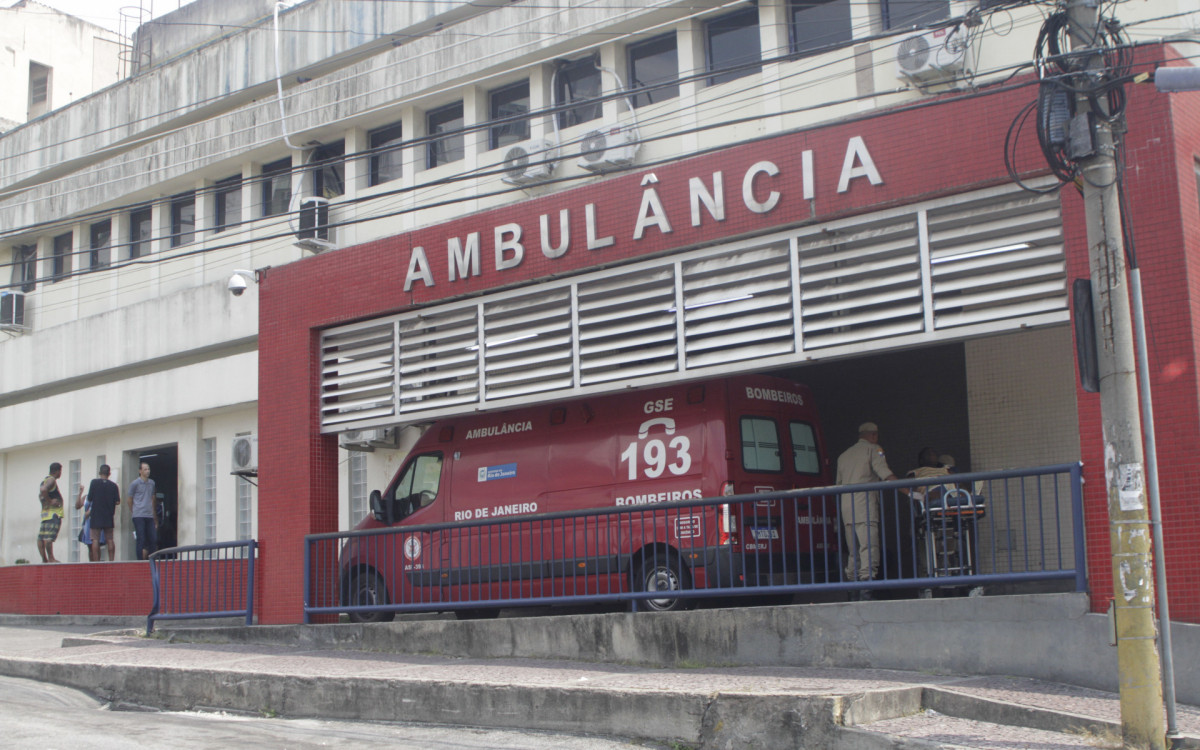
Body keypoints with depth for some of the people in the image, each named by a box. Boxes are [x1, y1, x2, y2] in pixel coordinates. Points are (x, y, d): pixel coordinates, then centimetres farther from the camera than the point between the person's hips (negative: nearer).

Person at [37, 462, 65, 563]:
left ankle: (44, 559, 5)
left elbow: (40, 495, 26)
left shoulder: (45, 480, 22)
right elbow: (44, 490, -25)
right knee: (49, 537, -14)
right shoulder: (51, 480, -8)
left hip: (45, 512, 10)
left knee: (41, 537, 4)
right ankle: (51, 558, -17)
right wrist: (49, 501, -17)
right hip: (53, 512, -10)